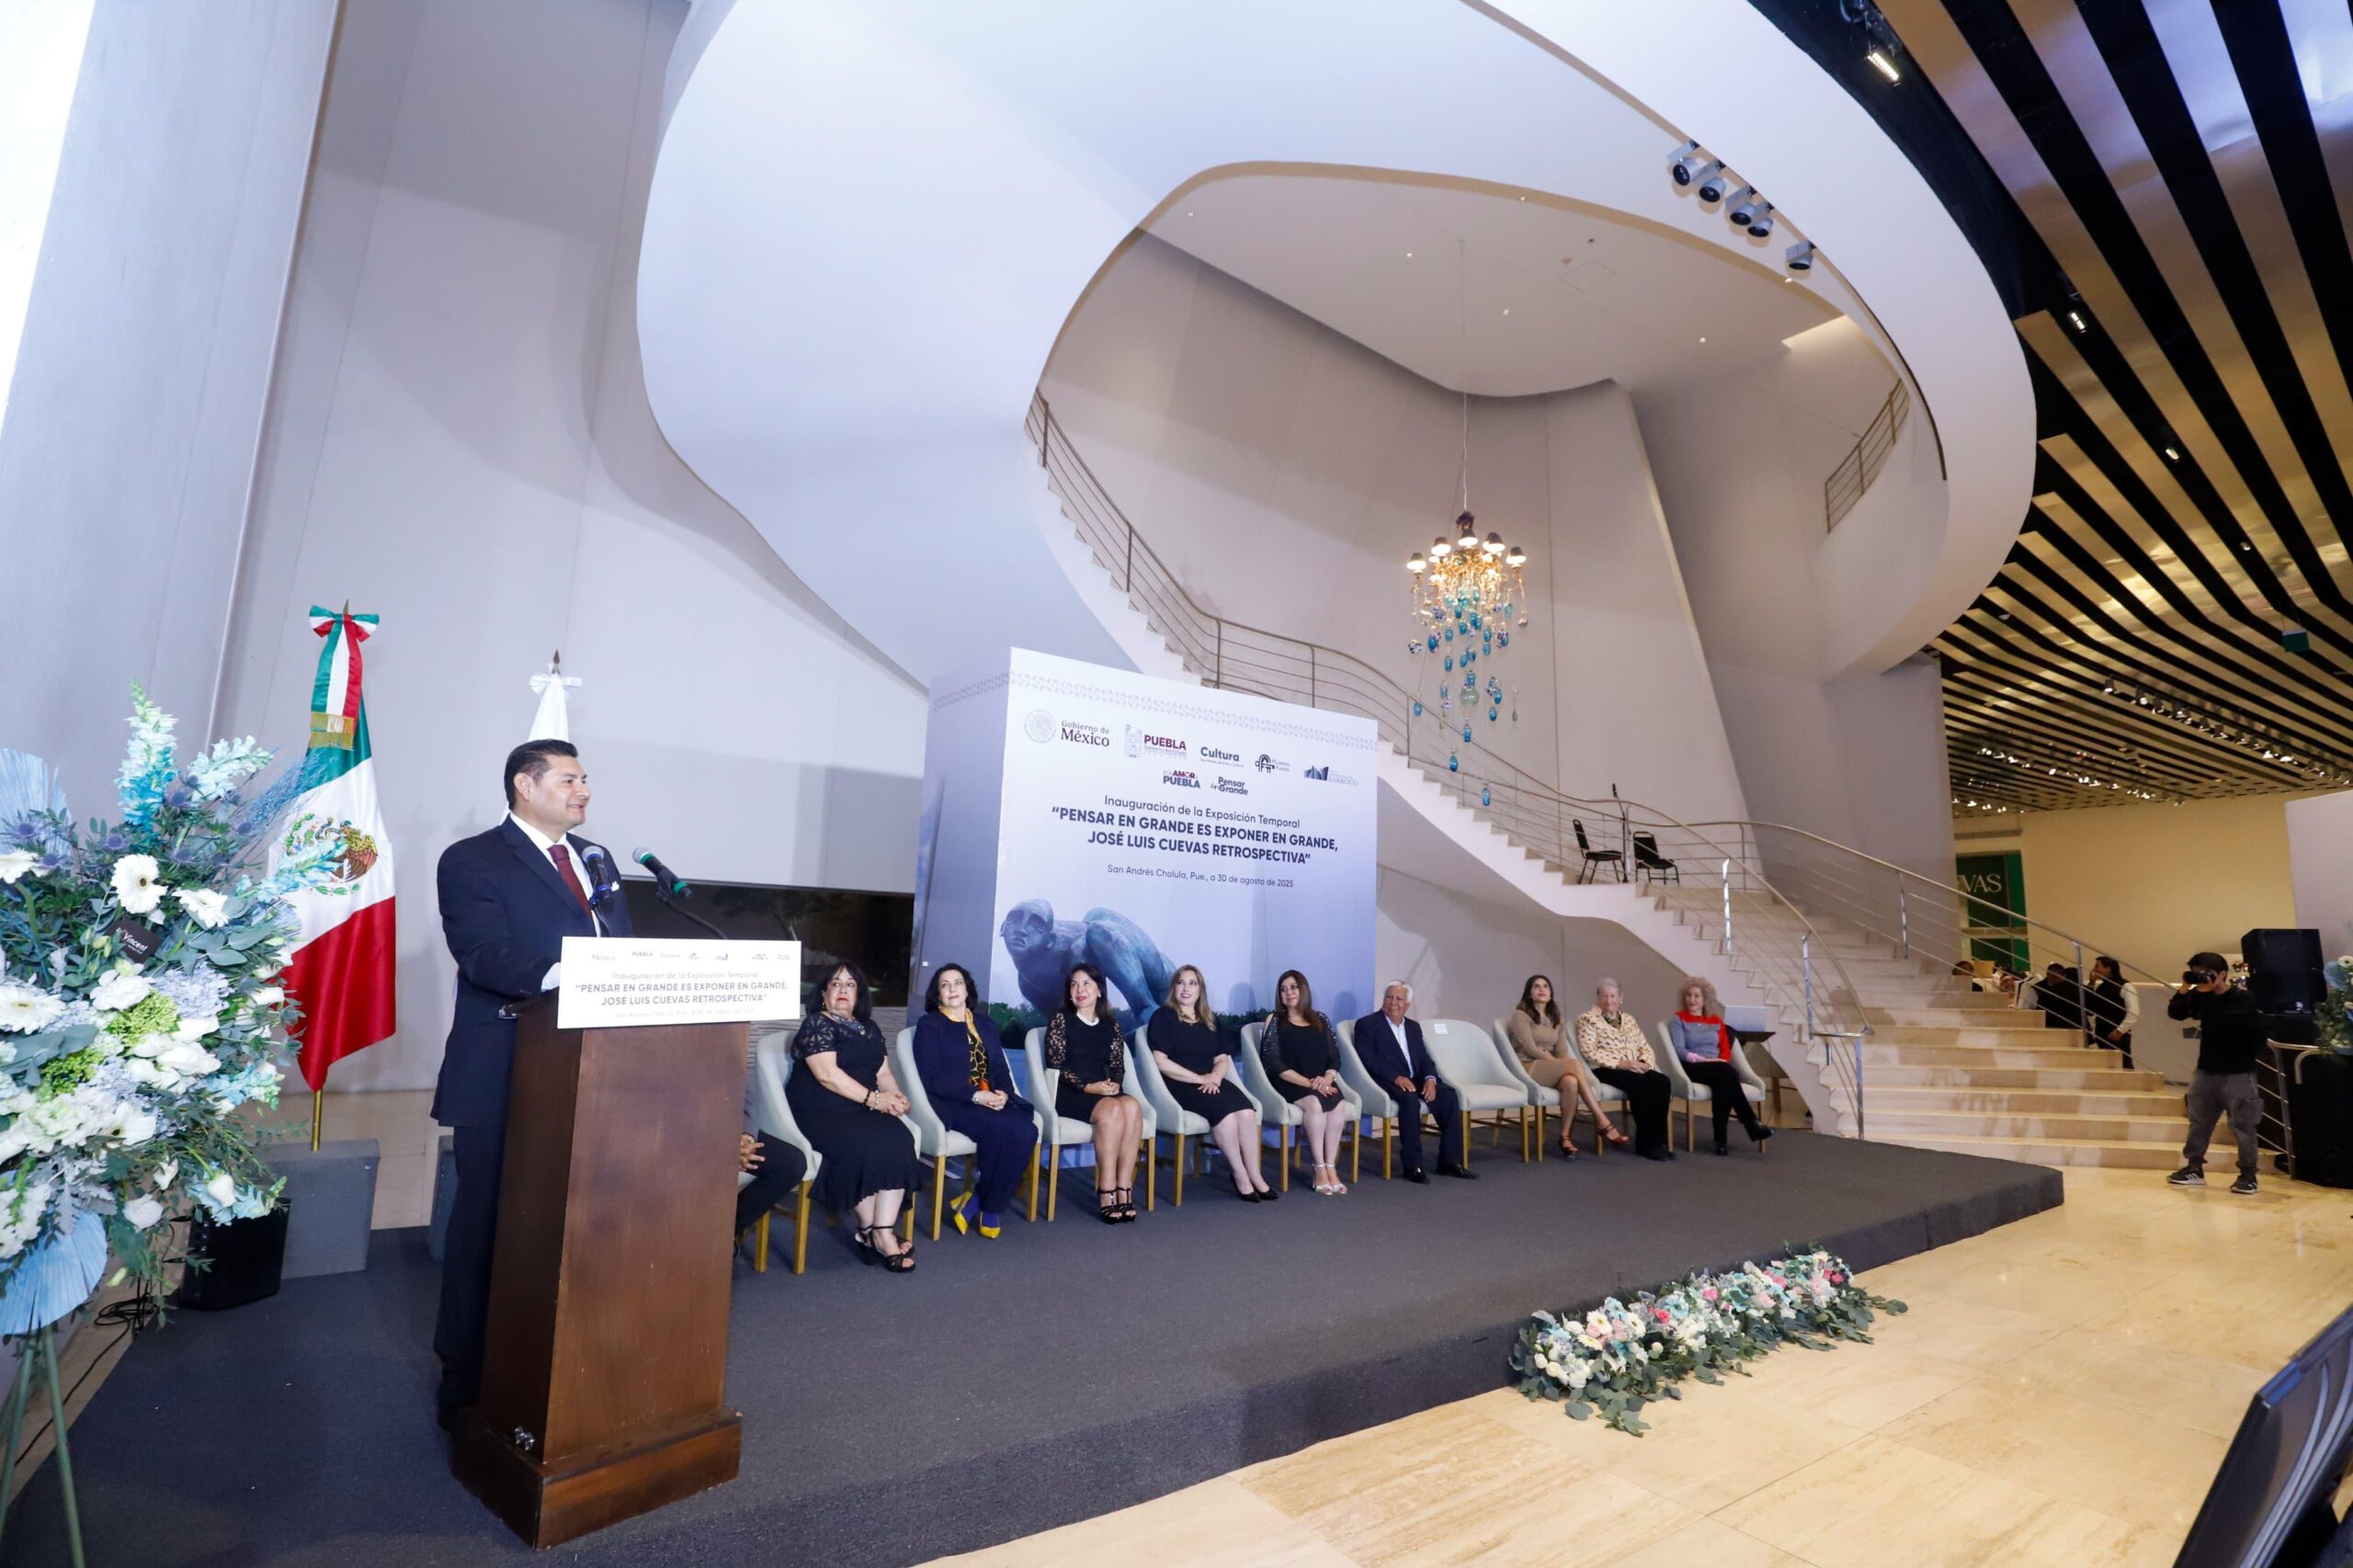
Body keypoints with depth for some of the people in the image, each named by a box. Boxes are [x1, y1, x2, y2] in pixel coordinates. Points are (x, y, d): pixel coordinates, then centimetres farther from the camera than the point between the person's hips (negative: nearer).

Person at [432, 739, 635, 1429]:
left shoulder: (596, 858, 14)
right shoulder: (471, 860, -6)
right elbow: (484, 956, -20)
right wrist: (561, 974, -36)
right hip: (505, 1080, -6)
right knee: (486, 1231, 9)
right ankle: (466, 1383, 25)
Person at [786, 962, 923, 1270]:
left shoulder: (870, 1029, 19)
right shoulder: (816, 1024, -2)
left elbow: (883, 1073, 15)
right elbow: (827, 1074, -15)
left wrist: (895, 1096, -8)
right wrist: (874, 1098, -18)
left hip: (861, 1110, 6)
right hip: (819, 1112, -5)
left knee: (899, 1140, -24)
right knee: (864, 1147, -32)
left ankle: (884, 1230, -26)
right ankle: (870, 1231, -14)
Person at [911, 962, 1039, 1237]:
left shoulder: (983, 1024, 21)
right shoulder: (929, 1025, 4)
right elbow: (932, 1077, -7)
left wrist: (1002, 1093, -7)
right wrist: (975, 1095, -17)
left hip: (991, 1100, 5)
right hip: (953, 1102, -5)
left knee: (1026, 1131, -25)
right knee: (1000, 1129, -33)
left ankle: (979, 1199, -10)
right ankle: (990, 1207, -11)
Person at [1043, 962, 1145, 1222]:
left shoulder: (1111, 1025, 14)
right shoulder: (1060, 1019, 2)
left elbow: (1118, 1065, 11)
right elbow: (1056, 1065, -5)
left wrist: (1114, 1084, -12)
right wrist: (1087, 1086, -16)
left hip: (1106, 1091, 4)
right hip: (1070, 1094, -4)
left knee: (1132, 1106, -30)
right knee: (1112, 1109, -33)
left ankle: (1124, 1190, -28)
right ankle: (1107, 1192, -28)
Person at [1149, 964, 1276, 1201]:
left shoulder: (1210, 1020, 19)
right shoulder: (1163, 1016, 2)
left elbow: (1222, 1059, 15)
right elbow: (1160, 1061, -9)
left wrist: (1215, 1077, -9)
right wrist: (1198, 1078, -14)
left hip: (1211, 1082, 5)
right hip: (1179, 1085, -5)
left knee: (1247, 1111, -25)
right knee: (1224, 1110, -31)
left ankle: (1255, 1175, -17)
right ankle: (1241, 1177, -18)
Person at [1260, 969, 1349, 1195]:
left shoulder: (1321, 1020, 15)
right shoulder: (1274, 1020, 5)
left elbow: (1335, 1058, 10)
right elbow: (1274, 1062, -6)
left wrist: (1327, 1078, -13)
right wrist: (1308, 1083, -15)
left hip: (1321, 1084, 3)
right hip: (1288, 1084, -3)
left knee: (1339, 1104, -29)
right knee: (1314, 1103, -34)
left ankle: (1331, 1167, -25)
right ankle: (1320, 1169, -26)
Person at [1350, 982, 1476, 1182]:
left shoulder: (1413, 1027, 20)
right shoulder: (1366, 1024, 0)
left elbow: (1425, 1059, 12)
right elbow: (1368, 1061, -11)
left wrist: (1430, 1079, -10)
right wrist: (1396, 1078, -23)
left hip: (1415, 1080, 6)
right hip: (1387, 1082, -6)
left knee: (1449, 1095, -19)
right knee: (1410, 1098, -36)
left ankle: (1450, 1161, -13)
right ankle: (1413, 1165, -28)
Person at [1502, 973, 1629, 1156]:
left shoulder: (1558, 1020, 19)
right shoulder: (1520, 1016, -1)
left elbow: (1562, 1051, 9)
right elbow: (1530, 1048, -11)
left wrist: (1565, 1067, -14)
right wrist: (1566, 1065, -12)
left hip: (1553, 1070, 5)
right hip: (1528, 1069, -5)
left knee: (1571, 1082, -34)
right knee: (1574, 1065, -31)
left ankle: (1565, 1136, -22)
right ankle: (1603, 1122, -30)